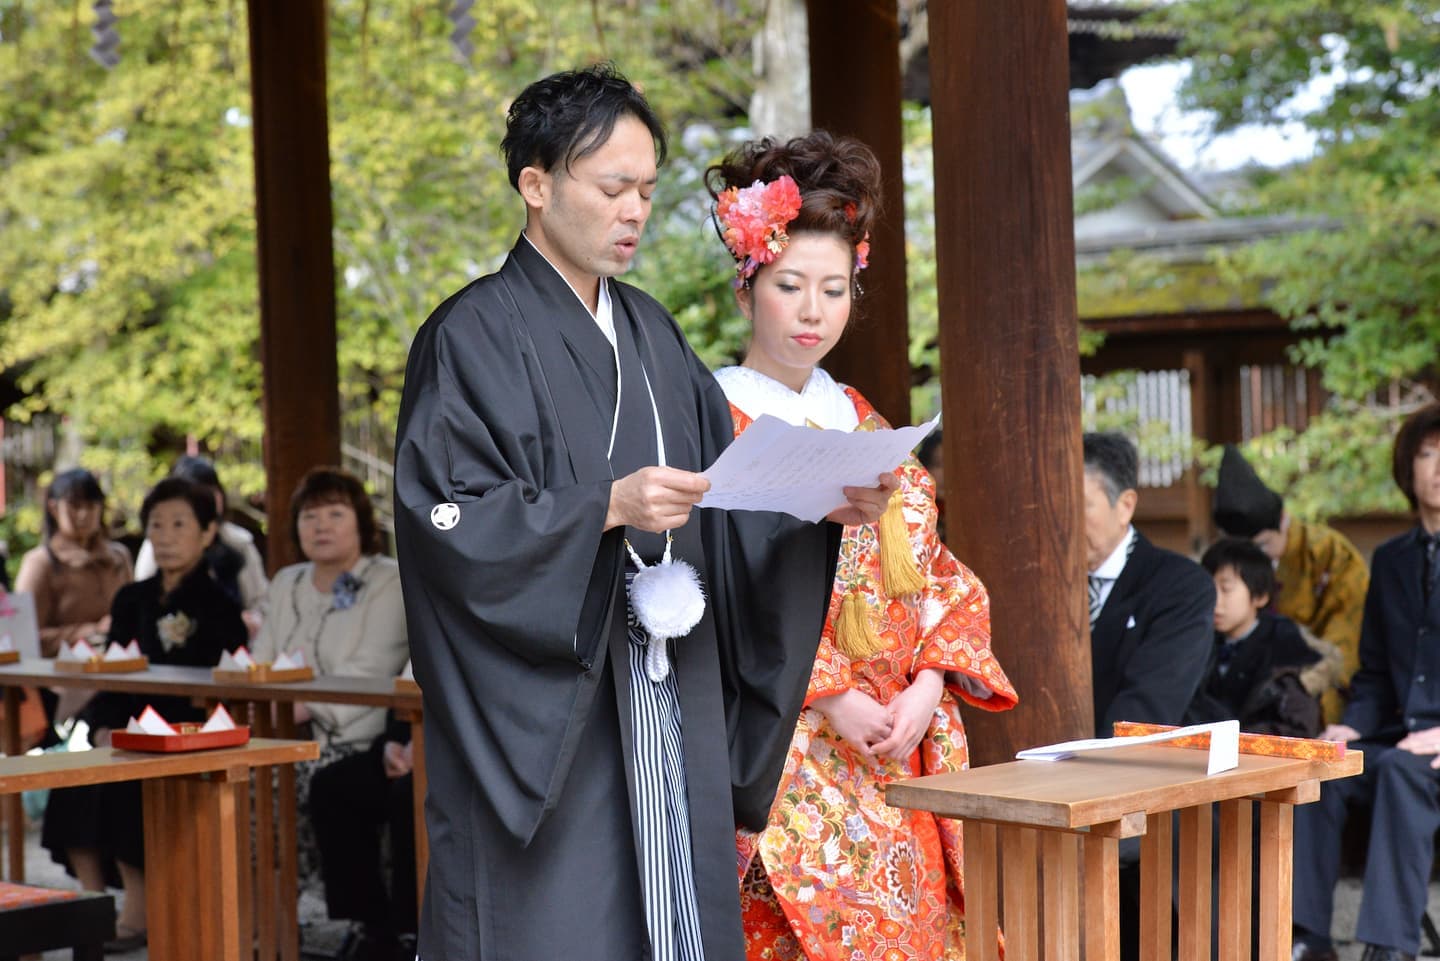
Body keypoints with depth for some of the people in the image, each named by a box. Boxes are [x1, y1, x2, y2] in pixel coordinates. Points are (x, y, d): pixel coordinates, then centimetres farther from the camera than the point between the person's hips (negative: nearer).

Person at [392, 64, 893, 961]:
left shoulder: (652, 334, 15)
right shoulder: (473, 338, -6)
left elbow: (728, 498, 13)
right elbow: (454, 524, -15)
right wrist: (607, 508, -25)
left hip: (668, 712, 6)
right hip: (544, 722, -6)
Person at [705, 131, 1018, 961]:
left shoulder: (866, 426, 15)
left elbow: (939, 575, 12)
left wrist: (927, 688, -5)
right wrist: (832, 698, -18)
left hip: (900, 757, 5)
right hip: (782, 752, -5)